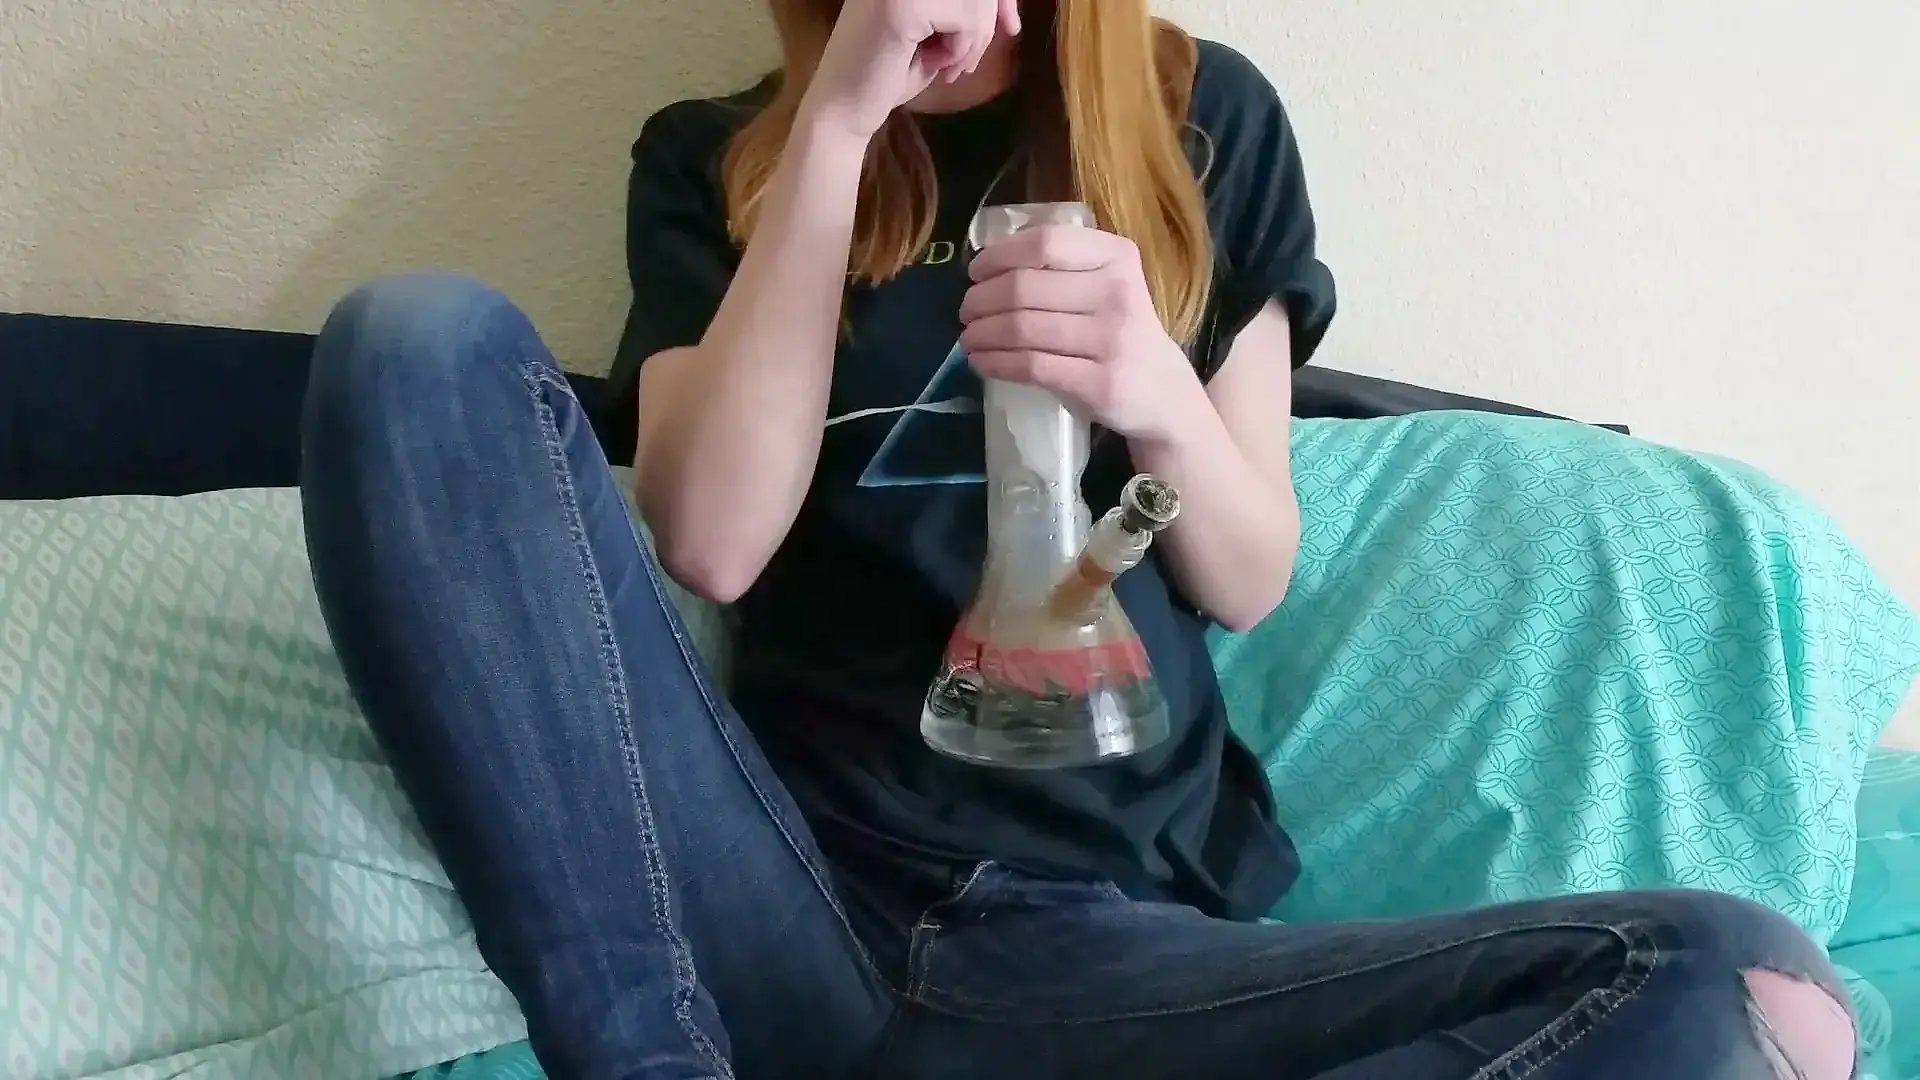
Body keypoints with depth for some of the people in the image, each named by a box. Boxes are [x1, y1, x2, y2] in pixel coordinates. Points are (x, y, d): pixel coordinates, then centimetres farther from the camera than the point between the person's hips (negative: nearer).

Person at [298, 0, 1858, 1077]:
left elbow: (1250, 583, 8)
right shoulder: (716, 164, 11)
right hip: (796, 909, 0)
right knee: (424, 344, -18)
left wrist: (1156, 397, -14)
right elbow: (713, 541, -6)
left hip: (1106, 930, 1)